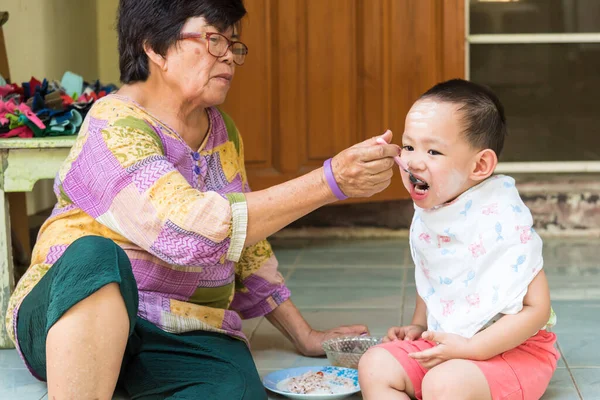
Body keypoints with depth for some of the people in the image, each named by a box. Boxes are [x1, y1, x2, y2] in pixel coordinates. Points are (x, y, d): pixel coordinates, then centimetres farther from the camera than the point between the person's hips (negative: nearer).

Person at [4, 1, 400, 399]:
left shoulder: (222, 131, 10)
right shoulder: (114, 126, -14)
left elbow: (247, 248, 21)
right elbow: (191, 230, -30)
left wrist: (305, 336, 18)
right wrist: (332, 180, -31)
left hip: (188, 339, 4)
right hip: (77, 323, -4)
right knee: (97, 255, -38)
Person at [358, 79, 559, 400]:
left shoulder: (502, 220, -24)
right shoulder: (426, 214, 0)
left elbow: (537, 308, -22)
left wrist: (469, 349, -24)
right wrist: (418, 326, 7)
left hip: (513, 348, -8)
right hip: (443, 343, 8)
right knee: (374, 367, -8)